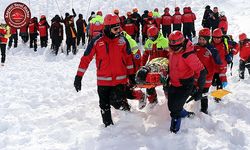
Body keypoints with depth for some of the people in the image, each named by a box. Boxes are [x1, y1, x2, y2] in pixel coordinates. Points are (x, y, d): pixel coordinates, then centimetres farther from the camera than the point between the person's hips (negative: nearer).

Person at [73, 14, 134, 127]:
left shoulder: (123, 40, -1)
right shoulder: (97, 41, -7)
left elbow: (128, 58, 10)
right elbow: (86, 58, -4)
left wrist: (131, 75, 12)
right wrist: (78, 77, -5)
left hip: (120, 79, 0)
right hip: (103, 80, 0)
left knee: (117, 102, -14)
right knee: (104, 105, 11)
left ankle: (126, 109, 19)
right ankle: (108, 124, 30)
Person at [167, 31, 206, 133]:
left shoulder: (188, 55, -28)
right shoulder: (172, 52, -2)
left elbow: (201, 72, -27)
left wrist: (199, 90, -23)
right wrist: (168, 79, 24)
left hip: (185, 86, -8)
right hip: (174, 84, 8)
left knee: (175, 109, -8)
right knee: (171, 106, 16)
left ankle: (174, 129, 12)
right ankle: (186, 114, 41)